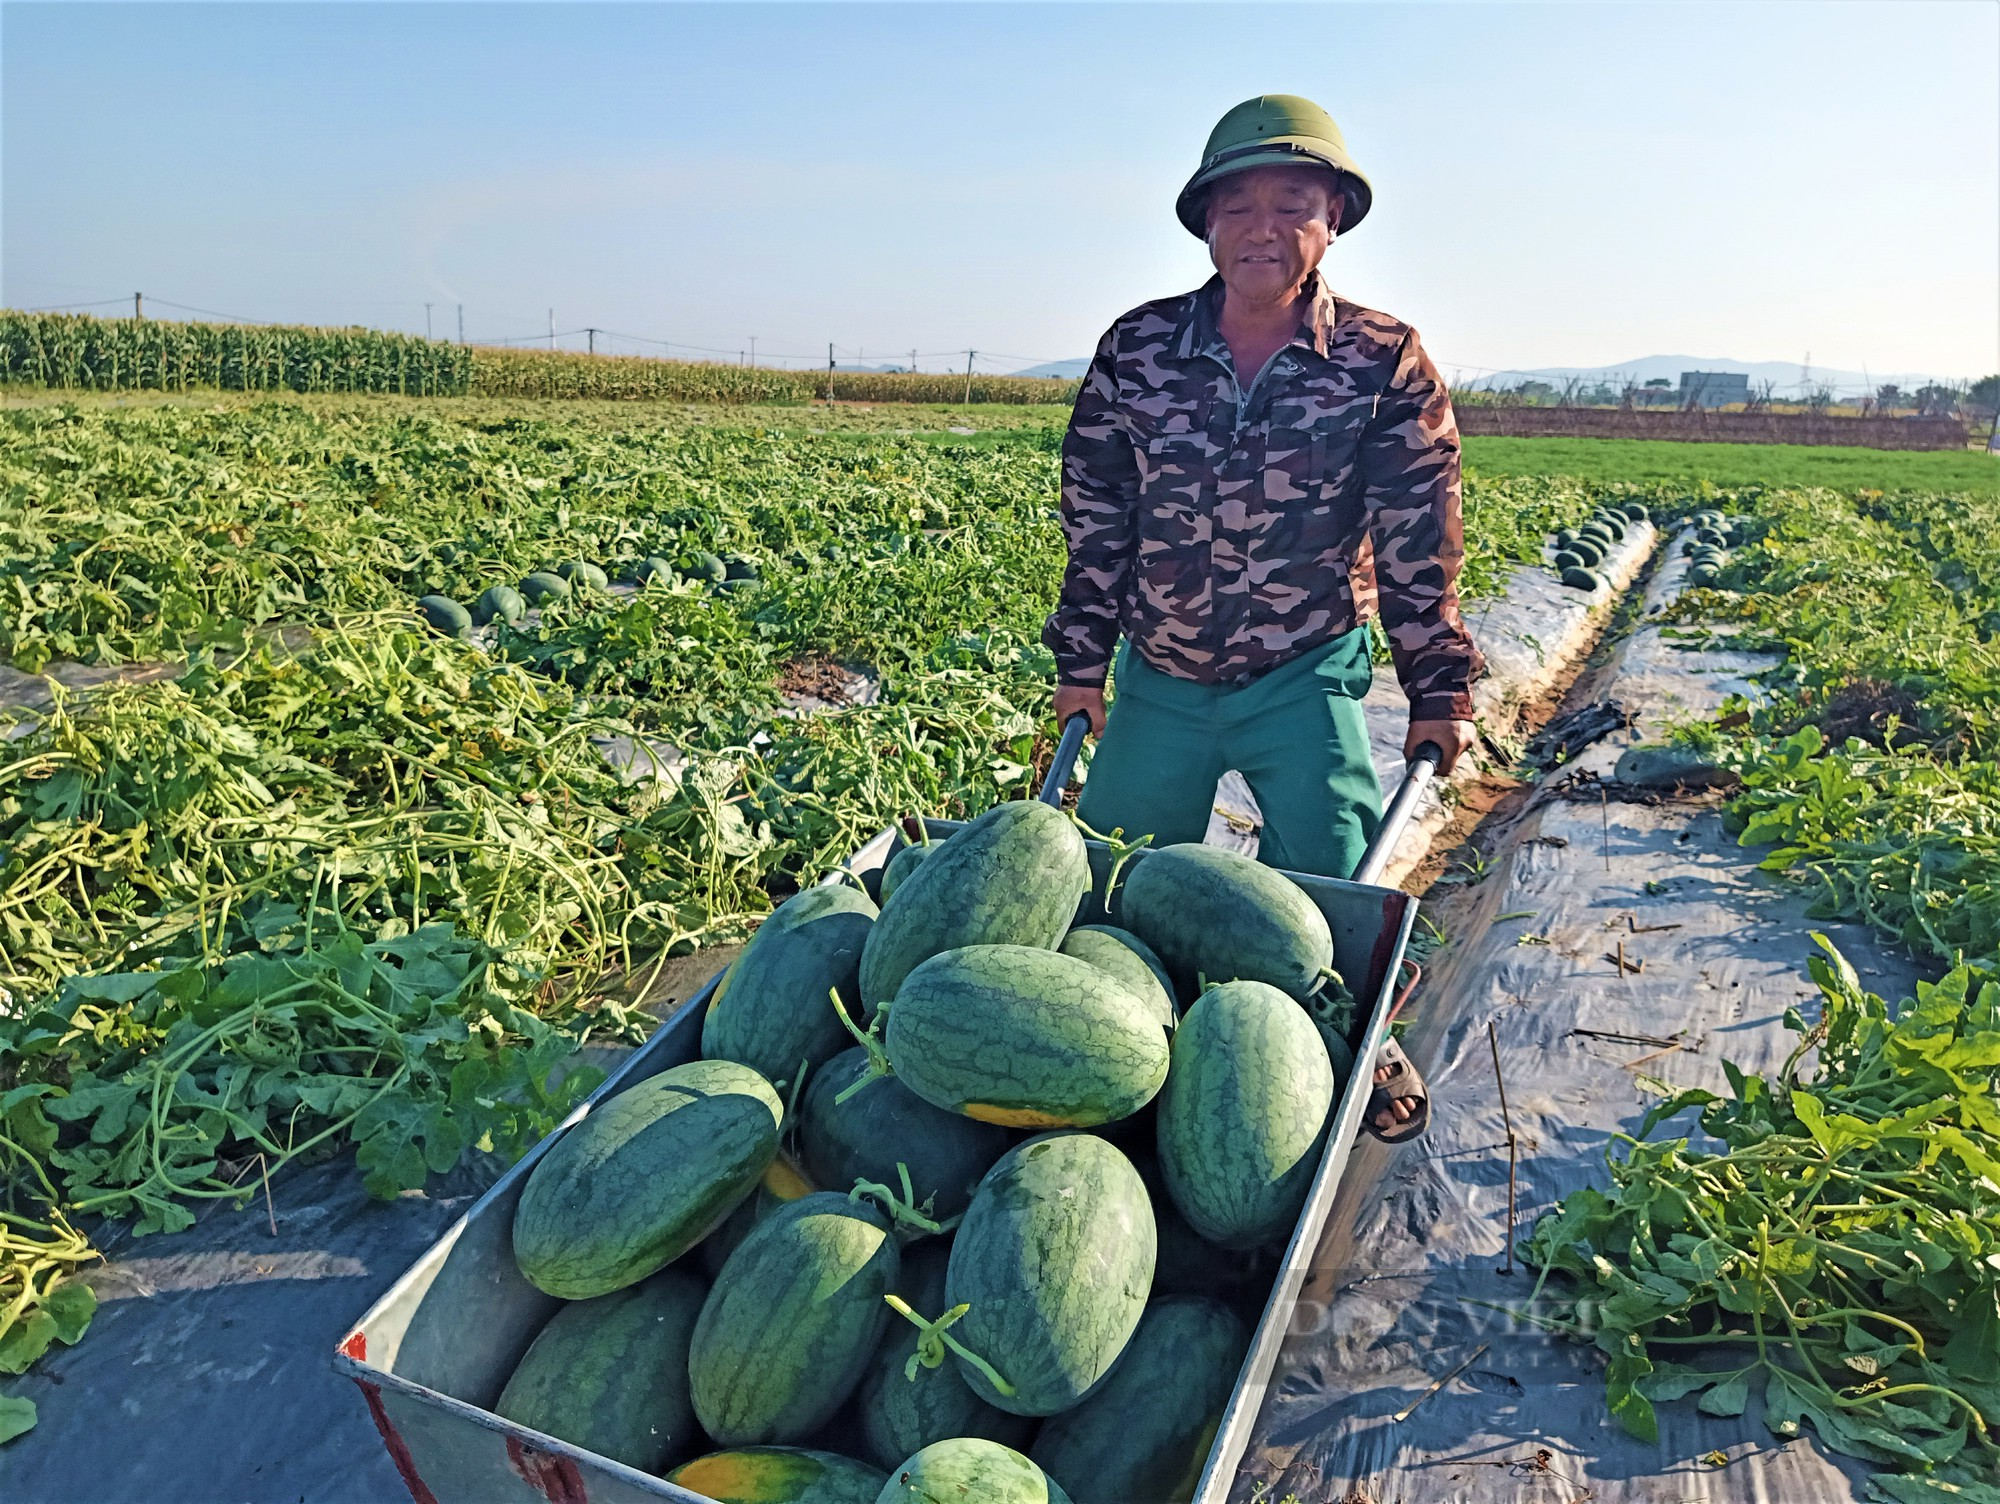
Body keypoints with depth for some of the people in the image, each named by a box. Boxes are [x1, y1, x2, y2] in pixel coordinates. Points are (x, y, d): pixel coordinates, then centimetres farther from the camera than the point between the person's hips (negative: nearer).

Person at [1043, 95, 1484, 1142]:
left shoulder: (1386, 364, -8)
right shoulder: (1137, 348, -4)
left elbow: (1419, 543, -4)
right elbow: (1094, 523, 2)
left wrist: (1440, 692, -4)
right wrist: (1080, 662, 3)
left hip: (1306, 676, -2)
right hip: (1158, 679, 3)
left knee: (1333, 885, -2)